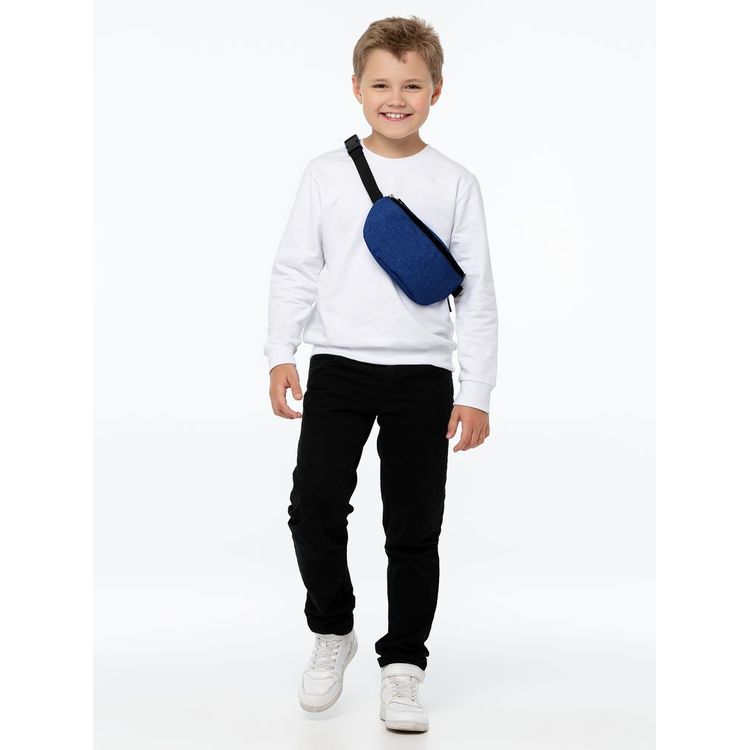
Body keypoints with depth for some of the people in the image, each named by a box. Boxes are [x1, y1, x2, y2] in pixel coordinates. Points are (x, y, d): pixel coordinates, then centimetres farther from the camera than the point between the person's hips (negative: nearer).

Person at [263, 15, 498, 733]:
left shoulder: (455, 183, 2)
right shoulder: (326, 173, 4)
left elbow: (477, 294, 3)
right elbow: (294, 269, 8)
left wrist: (476, 393, -2)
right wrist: (280, 354, -3)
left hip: (422, 375, 0)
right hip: (337, 367, 1)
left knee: (414, 531, 4)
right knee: (313, 508, -3)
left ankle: (402, 663, 20)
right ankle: (332, 632, 23)